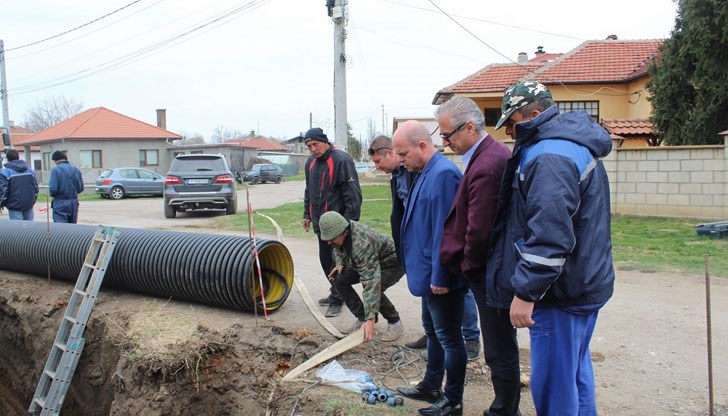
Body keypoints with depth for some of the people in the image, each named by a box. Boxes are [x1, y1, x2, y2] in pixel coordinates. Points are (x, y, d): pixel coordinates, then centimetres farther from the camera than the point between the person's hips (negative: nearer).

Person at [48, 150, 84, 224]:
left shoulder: (55, 170, -10)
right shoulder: (76, 170, 5)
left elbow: (53, 189, -16)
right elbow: (80, 188, 6)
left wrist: (51, 193, 6)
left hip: (60, 203, -5)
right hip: (74, 203, 5)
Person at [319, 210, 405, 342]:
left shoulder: (362, 244, -41)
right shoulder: (341, 234, -16)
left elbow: (371, 282, -48)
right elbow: (338, 249, 11)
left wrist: (371, 319, -52)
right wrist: (340, 263, -10)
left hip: (393, 263, -8)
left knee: (374, 288, -33)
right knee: (339, 280, -7)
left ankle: (395, 323, -7)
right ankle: (362, 318, 5)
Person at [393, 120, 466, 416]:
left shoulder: (443, 174, -23)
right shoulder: (426, 173, 8)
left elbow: (444, 231, -26)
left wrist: (440, 277, -22)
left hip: (440, 279, -10)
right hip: (429, 274, 10)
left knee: (449, 339, 5)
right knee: (433, 333, 22)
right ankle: (431, 387, 37)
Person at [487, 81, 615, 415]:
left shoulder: (548, 157, -20)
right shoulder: (577, 146, 14)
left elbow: (549, 234, -29)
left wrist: (525, 291, -24)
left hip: (560, 293, -11)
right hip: (586, 284, 11)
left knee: (553, 387, -1)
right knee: (576, 373, 22)